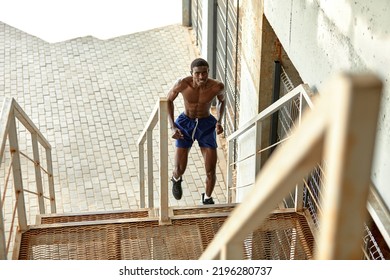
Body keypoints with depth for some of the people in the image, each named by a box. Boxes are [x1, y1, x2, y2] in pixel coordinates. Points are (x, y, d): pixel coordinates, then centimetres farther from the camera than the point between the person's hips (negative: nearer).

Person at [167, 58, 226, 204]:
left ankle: (207, 198, 30)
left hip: (207, 125, 1)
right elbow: (169, 100, -5)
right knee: (179, 169, 0)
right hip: (185, 123, 0)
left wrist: (219, 122, -10)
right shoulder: (182, 84, -25)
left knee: (211, 171, -1)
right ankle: (176, 180, 40)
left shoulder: (217, 86, -23)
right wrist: (173, 127, -12)